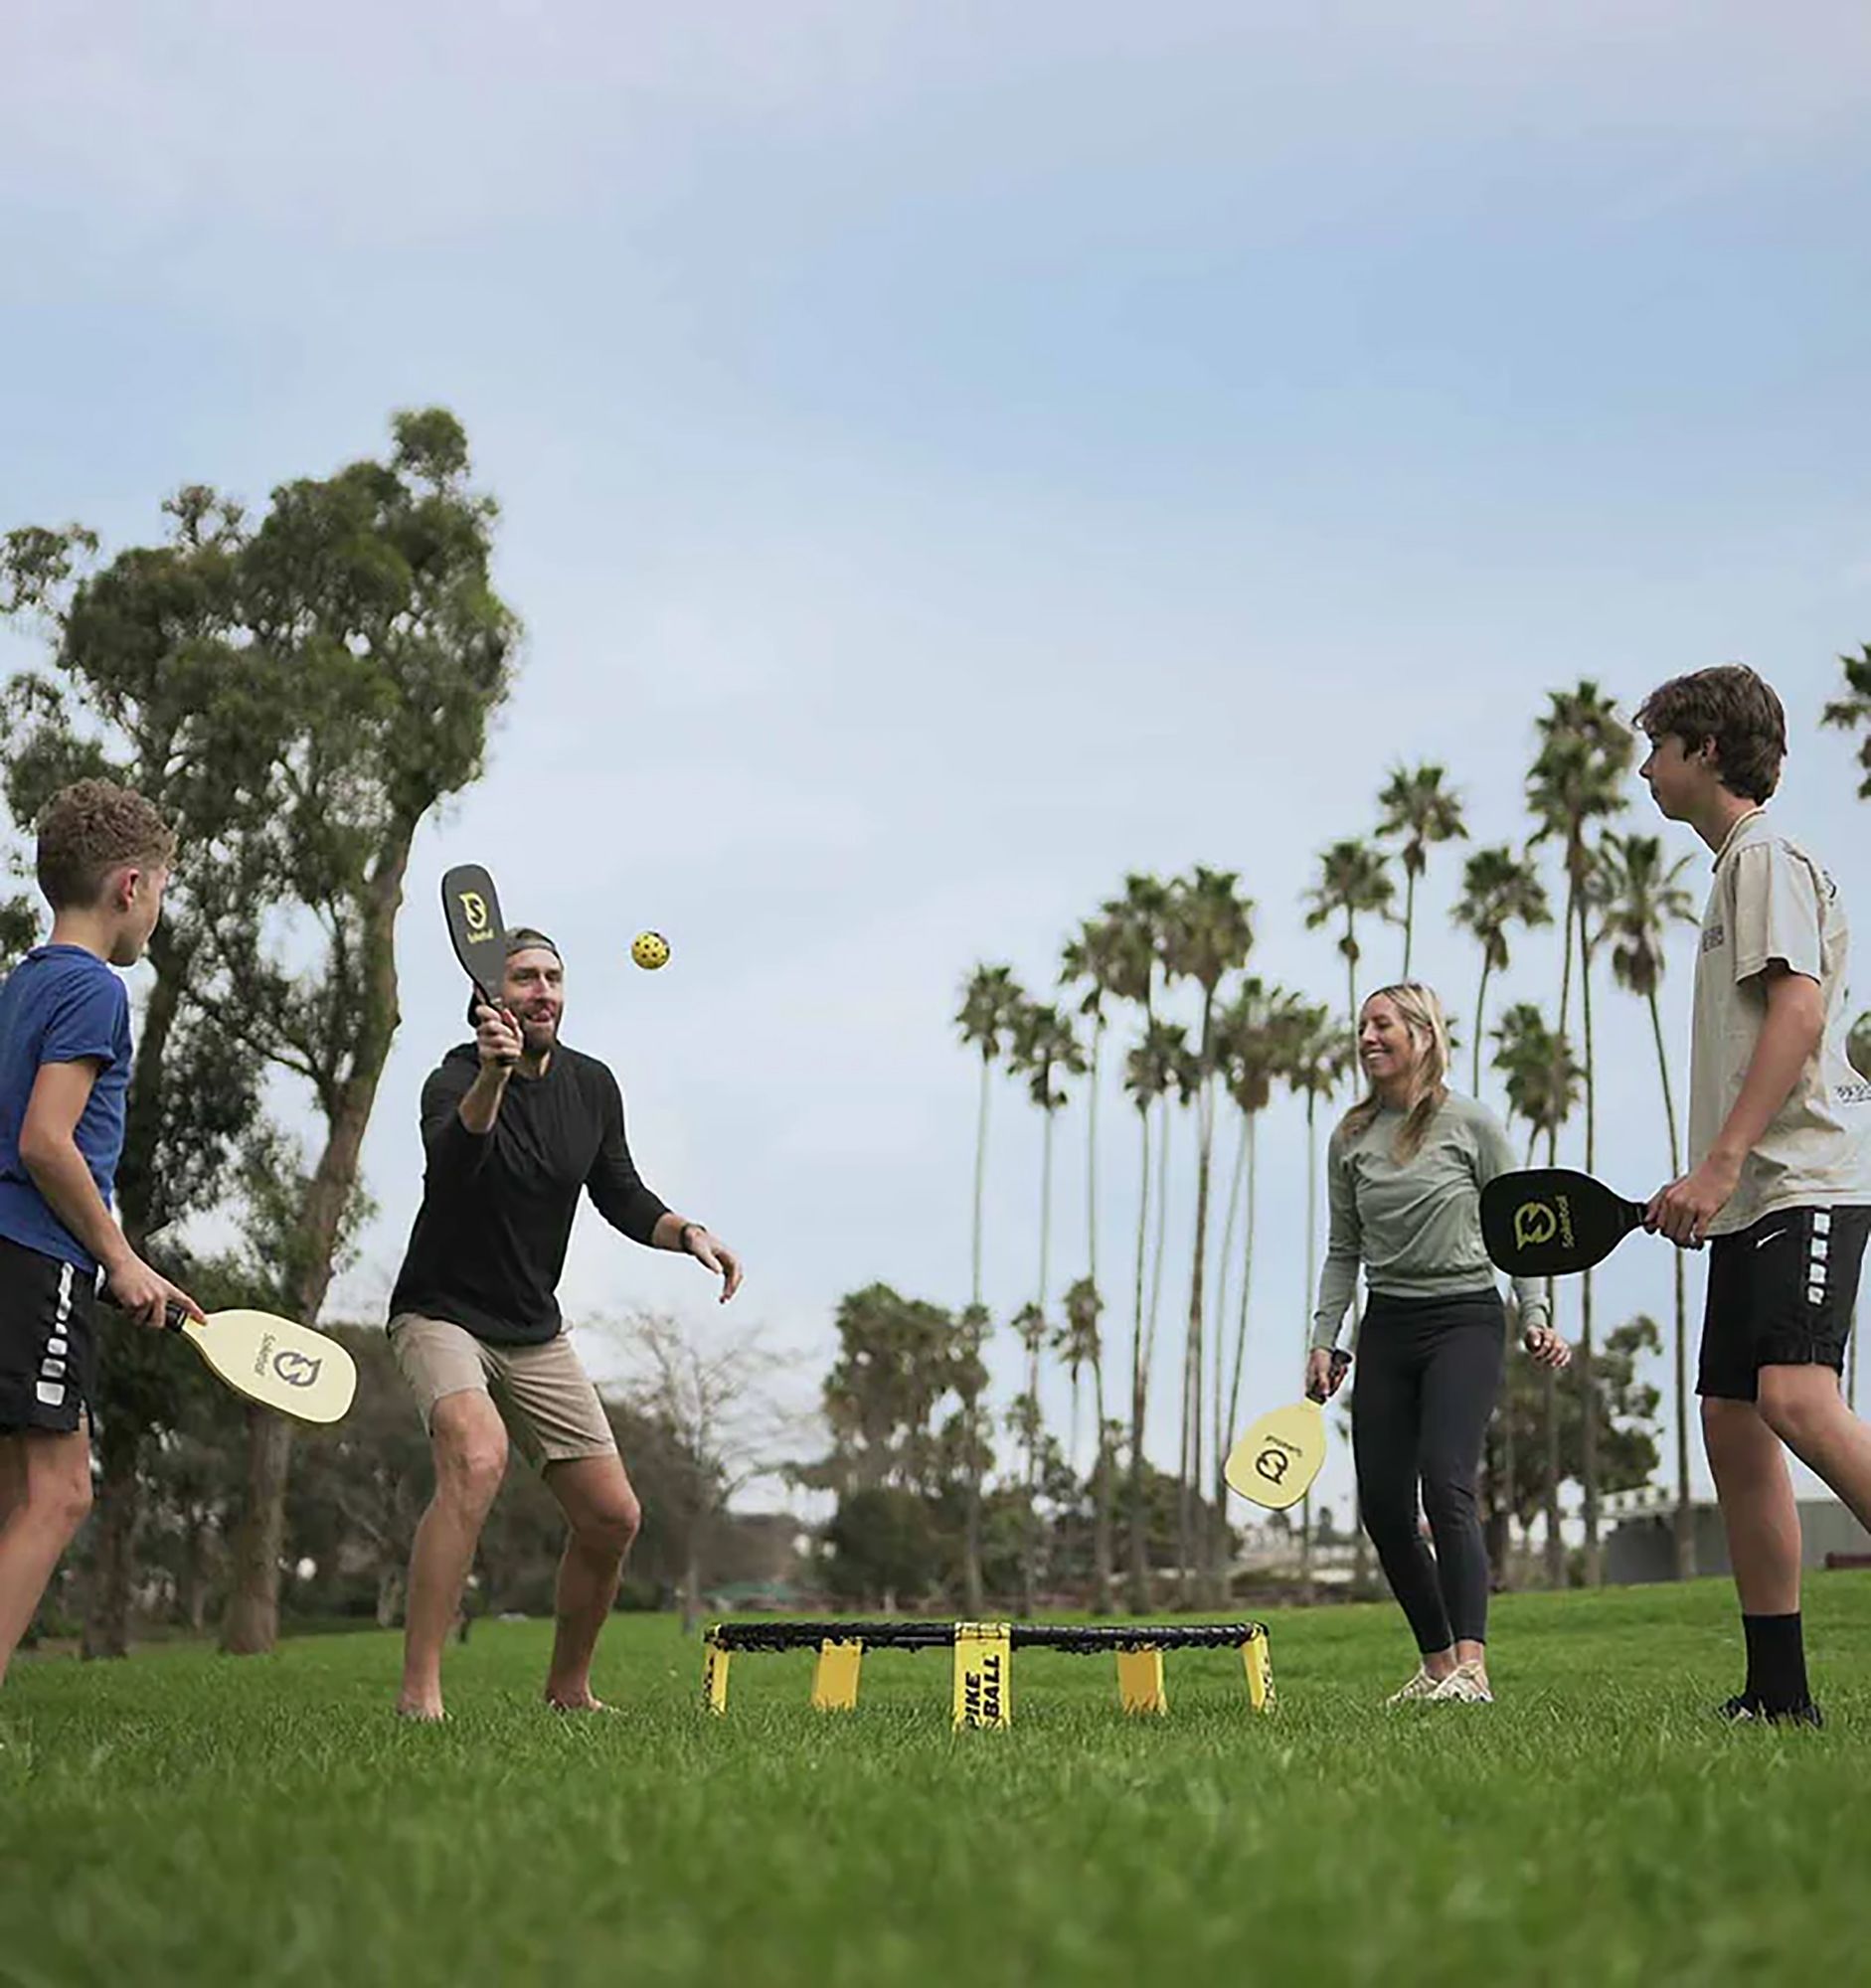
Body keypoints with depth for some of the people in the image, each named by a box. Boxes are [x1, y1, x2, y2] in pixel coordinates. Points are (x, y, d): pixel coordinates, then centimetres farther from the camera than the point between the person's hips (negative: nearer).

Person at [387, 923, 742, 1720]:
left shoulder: (592, 1085, 2)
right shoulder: (454, 1079, -18)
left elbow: (621, 1196, 13)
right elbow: (452, 1156, -41)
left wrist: (686, 1232, -6)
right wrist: (492, 1076, -59)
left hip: (535, 1334, 6)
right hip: (441, 1316, -6)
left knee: (611, 1518, 1)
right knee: (477, 1460, -34)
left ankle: (567, 1690, 24)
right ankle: (418, 1692, -31)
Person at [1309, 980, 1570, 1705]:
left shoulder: (1472, 1125, -2)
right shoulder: (1350, 1139, 9)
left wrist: (1535, 1316, -9)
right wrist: (1323, 1339, 6)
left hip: (1465, 1319, -5)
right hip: (1386, 1326, 5)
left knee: (1445, 1483, -21)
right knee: (1382, 1506, -1)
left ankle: (1471, 1665, -25)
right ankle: (1436, 1663, 12)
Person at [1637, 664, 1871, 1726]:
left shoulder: (1767, 854, -4)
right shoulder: (1739, 865, 25)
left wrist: (1719, 1165, -23)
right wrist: (1707, 1186, 22)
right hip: (1755, 1199, 10)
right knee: (1733, 1426, 5)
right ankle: (1779, 1692, 7)